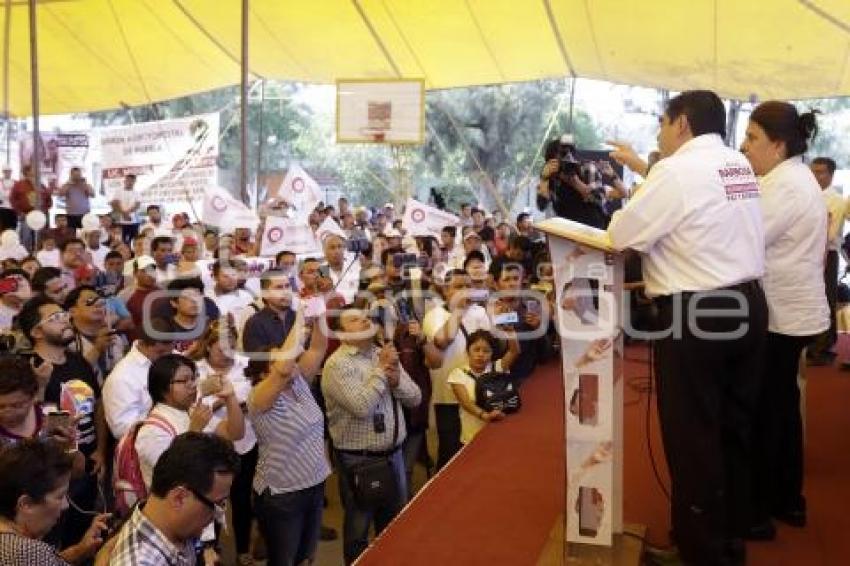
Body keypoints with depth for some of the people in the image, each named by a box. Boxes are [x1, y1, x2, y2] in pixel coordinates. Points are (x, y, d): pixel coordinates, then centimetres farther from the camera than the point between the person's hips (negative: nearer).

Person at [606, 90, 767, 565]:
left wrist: (624, 211, 10)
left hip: (695, 315, -8)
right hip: (748, 305, 9)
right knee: (735, 427, 19)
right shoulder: (740, 164, 11)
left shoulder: (678, 169, -15)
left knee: (692, 436, 5)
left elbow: (621, 235, -12)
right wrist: (642, 167, 34)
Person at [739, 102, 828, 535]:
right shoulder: (794, 177, 14)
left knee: (762, 412, -1)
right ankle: (788, 500, 30)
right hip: (791, 312, 10)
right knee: (782, 406, 18)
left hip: (780, 316, -10)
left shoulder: (784, 186, -19)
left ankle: (757, 512, 10)